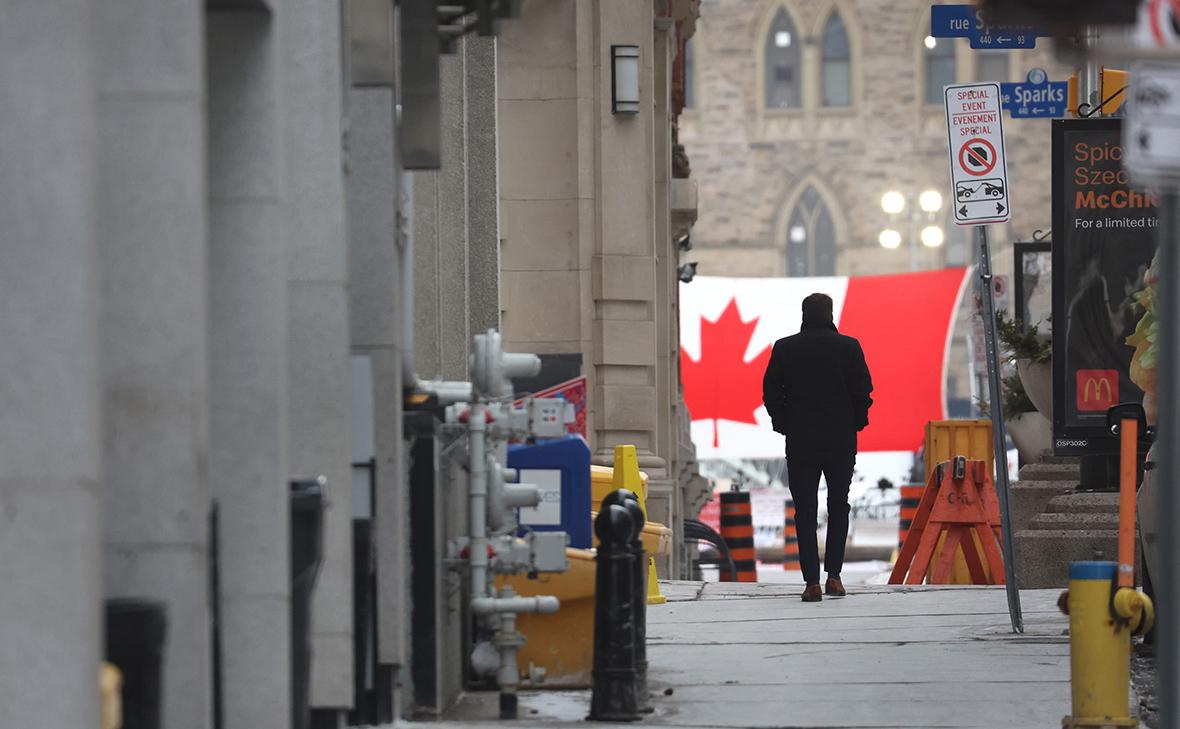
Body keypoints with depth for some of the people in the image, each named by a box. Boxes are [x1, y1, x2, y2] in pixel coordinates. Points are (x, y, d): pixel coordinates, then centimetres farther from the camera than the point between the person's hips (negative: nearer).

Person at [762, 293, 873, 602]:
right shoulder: (848, 347, -4)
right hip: (841, 441, 0)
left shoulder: (784, 348, -2)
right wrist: (855, 423, 10)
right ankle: (833, 575, 7)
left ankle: (812, 582, -6)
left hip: (800, 441, 0)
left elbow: (771, 392, -1)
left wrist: (784, 425, 11)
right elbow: (863, 390, -5)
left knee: (805, 510, 3)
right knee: (838, 506, 14)